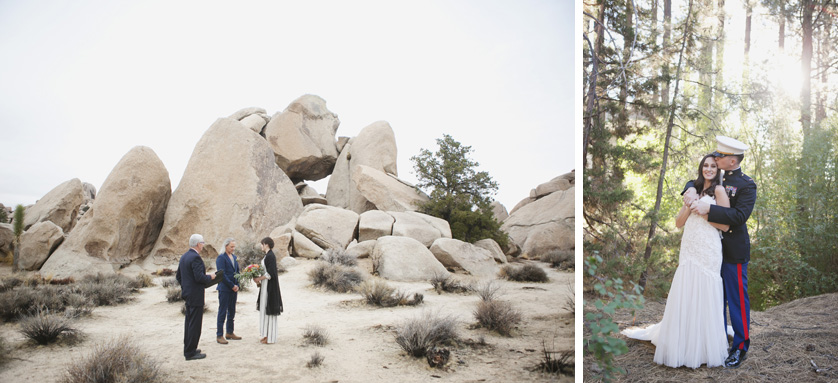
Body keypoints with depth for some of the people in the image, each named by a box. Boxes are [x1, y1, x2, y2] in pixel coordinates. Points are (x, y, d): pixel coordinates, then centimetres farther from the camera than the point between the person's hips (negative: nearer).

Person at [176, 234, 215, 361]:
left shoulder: (184, 256, 11)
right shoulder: (196, 257, -19)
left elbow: (178, 276, 16)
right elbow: (199, 277, -25)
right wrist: (210, 277, -7)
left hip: (187, 293, 10)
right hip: (195, 295, -10)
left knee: (189, 322, 18)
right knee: (195, 323, -4)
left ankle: (188, 349, 28)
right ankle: (190, 352, 1)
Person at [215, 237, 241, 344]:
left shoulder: (234, 257, 14)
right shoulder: (221, 258, -10)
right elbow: (222, 274, -16)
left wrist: (237, 285, 3)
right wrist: (232, 285, -14)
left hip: (233, 288, 8)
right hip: (224, 289, -8)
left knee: (232, 311, 12)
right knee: (222, 312, -3)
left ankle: (230, 333, 21)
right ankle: (219, 335, 2)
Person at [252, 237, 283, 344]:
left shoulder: (270, 256, -18)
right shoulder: (268, 255, 13)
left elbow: (271, 273, -23)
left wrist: (259, 279, -16)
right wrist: (259, 278, 8)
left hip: (270, 287, -10)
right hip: (266, 286, 10)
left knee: (269, 310, -4)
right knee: (265, 310, 14)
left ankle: (271, 338, 2)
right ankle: (267, 334, 21)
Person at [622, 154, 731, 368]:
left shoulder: (718, 190, 1)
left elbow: (725, 225, -6)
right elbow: (679, 223, 16)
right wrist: (689, 207, 1)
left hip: (707, 251, -6)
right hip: (689, 250, 6)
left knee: (703, 298, -4)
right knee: (684, 297, 6)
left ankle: (703, 349, 7)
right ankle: (683, 345, 16)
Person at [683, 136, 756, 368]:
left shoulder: (746, 185, -11)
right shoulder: (716, 178, 10)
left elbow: (740, 216, -22)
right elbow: (696, 182, 21)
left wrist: (708, 209, -29)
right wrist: (691, 190, -4)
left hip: (734, 252, -7)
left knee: (737, 299, 1)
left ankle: (740, 348, 12)